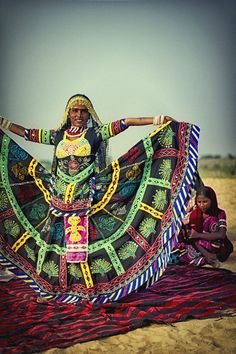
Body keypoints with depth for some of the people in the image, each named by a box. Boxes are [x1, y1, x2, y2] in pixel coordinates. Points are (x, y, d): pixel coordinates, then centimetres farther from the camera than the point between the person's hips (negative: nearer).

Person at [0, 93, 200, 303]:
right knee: (50, 239, 7)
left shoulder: (96, 133, 0)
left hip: (86, 196, -3)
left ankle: (88, 288, 8)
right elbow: (25, 133, 17)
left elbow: (125, 123, -9)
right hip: (59, 196, 4)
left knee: (84, 241, -4)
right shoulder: (56, 135, 9)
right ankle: (48, 287, 22)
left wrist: (155, 120, -16)